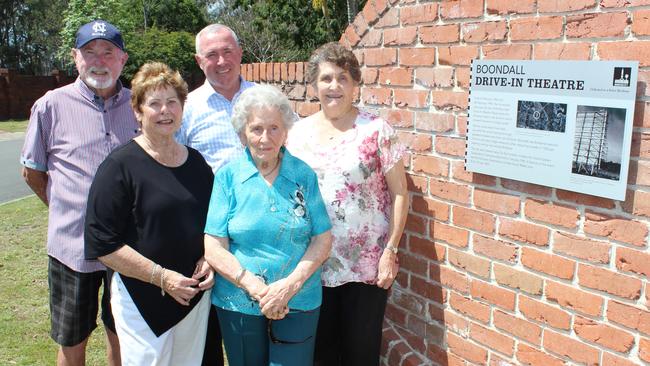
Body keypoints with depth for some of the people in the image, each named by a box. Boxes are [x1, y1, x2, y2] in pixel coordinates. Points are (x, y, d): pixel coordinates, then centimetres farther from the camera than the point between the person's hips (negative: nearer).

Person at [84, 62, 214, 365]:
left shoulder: (196, 162, 6)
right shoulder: (120, 166, -11)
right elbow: (102, 244, -15)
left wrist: (209, 260, -2)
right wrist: (161, 277, -18)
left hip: (196, 294, 5)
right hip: (144, 301, -5)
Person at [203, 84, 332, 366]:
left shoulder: (303, 175, -1)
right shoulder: (228, 176, -5)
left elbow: (322, 239, -2)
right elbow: (213, 248, -8)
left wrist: (291, 284, -15)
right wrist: (257, 289, -17)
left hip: (298, 302, 0)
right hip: (239, 302, 0)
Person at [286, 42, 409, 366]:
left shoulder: (376, 130, -7)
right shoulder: (299, 132, 4)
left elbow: (399, 193, -5)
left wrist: (390, 251, -9)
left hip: (367, 266, -3)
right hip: (313, 264, 3)